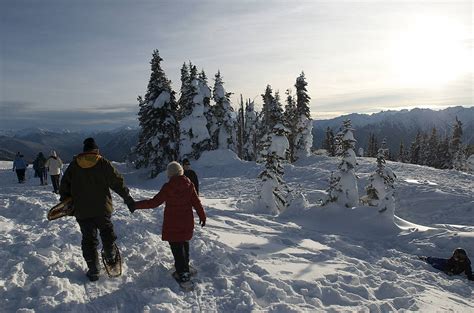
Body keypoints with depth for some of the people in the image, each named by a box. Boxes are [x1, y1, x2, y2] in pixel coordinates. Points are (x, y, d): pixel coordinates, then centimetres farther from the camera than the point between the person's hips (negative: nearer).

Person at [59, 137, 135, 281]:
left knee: (88, 239, 9)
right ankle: (111, 257, 29)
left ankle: (93, 270, 12)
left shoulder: (74, 165, 1)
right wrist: (128, 198, 2)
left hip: (82, 211, 2)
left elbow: (64, 185, 7)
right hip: (102, 209, -1)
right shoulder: (103, 163, -6)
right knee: (107, 232, 22)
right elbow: (117, 182, -6)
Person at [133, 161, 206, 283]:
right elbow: (196, 202, -1)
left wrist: (136, 205, -5)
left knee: (176, 247, 4)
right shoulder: (189, 184, -5)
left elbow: (154, 202, -13)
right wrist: (202, 216, 11)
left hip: (172, 224, -4)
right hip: (187, 223, 5)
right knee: (184, 243, 23)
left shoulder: (168, 187, -15)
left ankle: (183, 272, 1)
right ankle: (185, 266, 38)